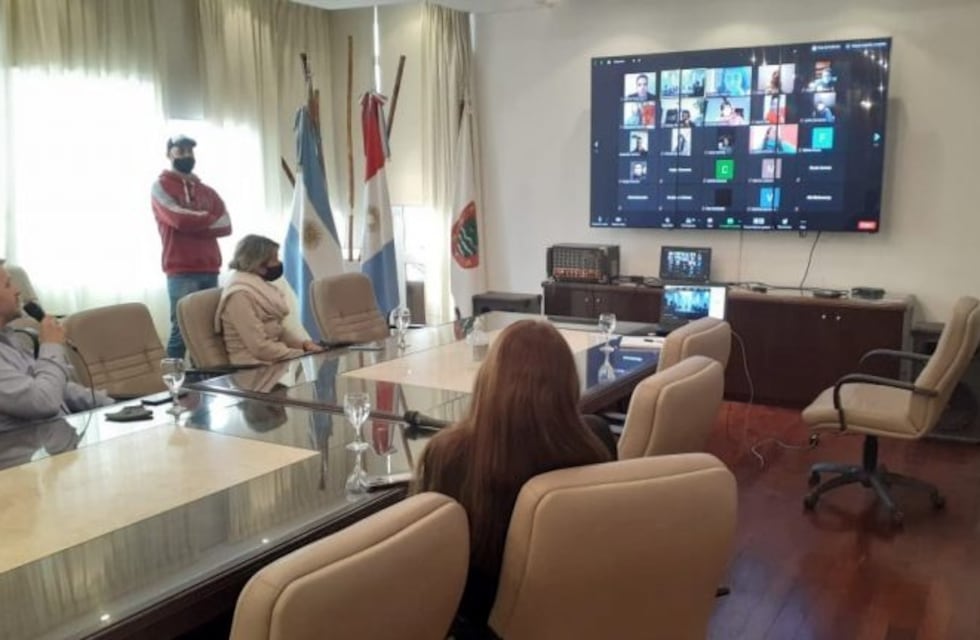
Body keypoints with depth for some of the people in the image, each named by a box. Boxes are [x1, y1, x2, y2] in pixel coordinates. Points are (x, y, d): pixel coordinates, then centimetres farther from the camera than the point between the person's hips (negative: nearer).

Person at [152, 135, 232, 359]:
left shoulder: (207, 191, 20)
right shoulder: (161, 186, 4)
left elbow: (226, 225, 7)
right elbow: (179, 218, -12)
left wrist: (194, 222, -7)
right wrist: (208, 218, 4)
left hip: (209, 270, 5)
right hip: (181, 271, -5)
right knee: (181, 330, -10)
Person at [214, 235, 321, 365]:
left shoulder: (259, 287, 12)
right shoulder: (240, 295, -17)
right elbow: (260, 347, -22)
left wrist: (303, 344, -1)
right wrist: (302, 355, -18)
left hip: (272, 361, 9)